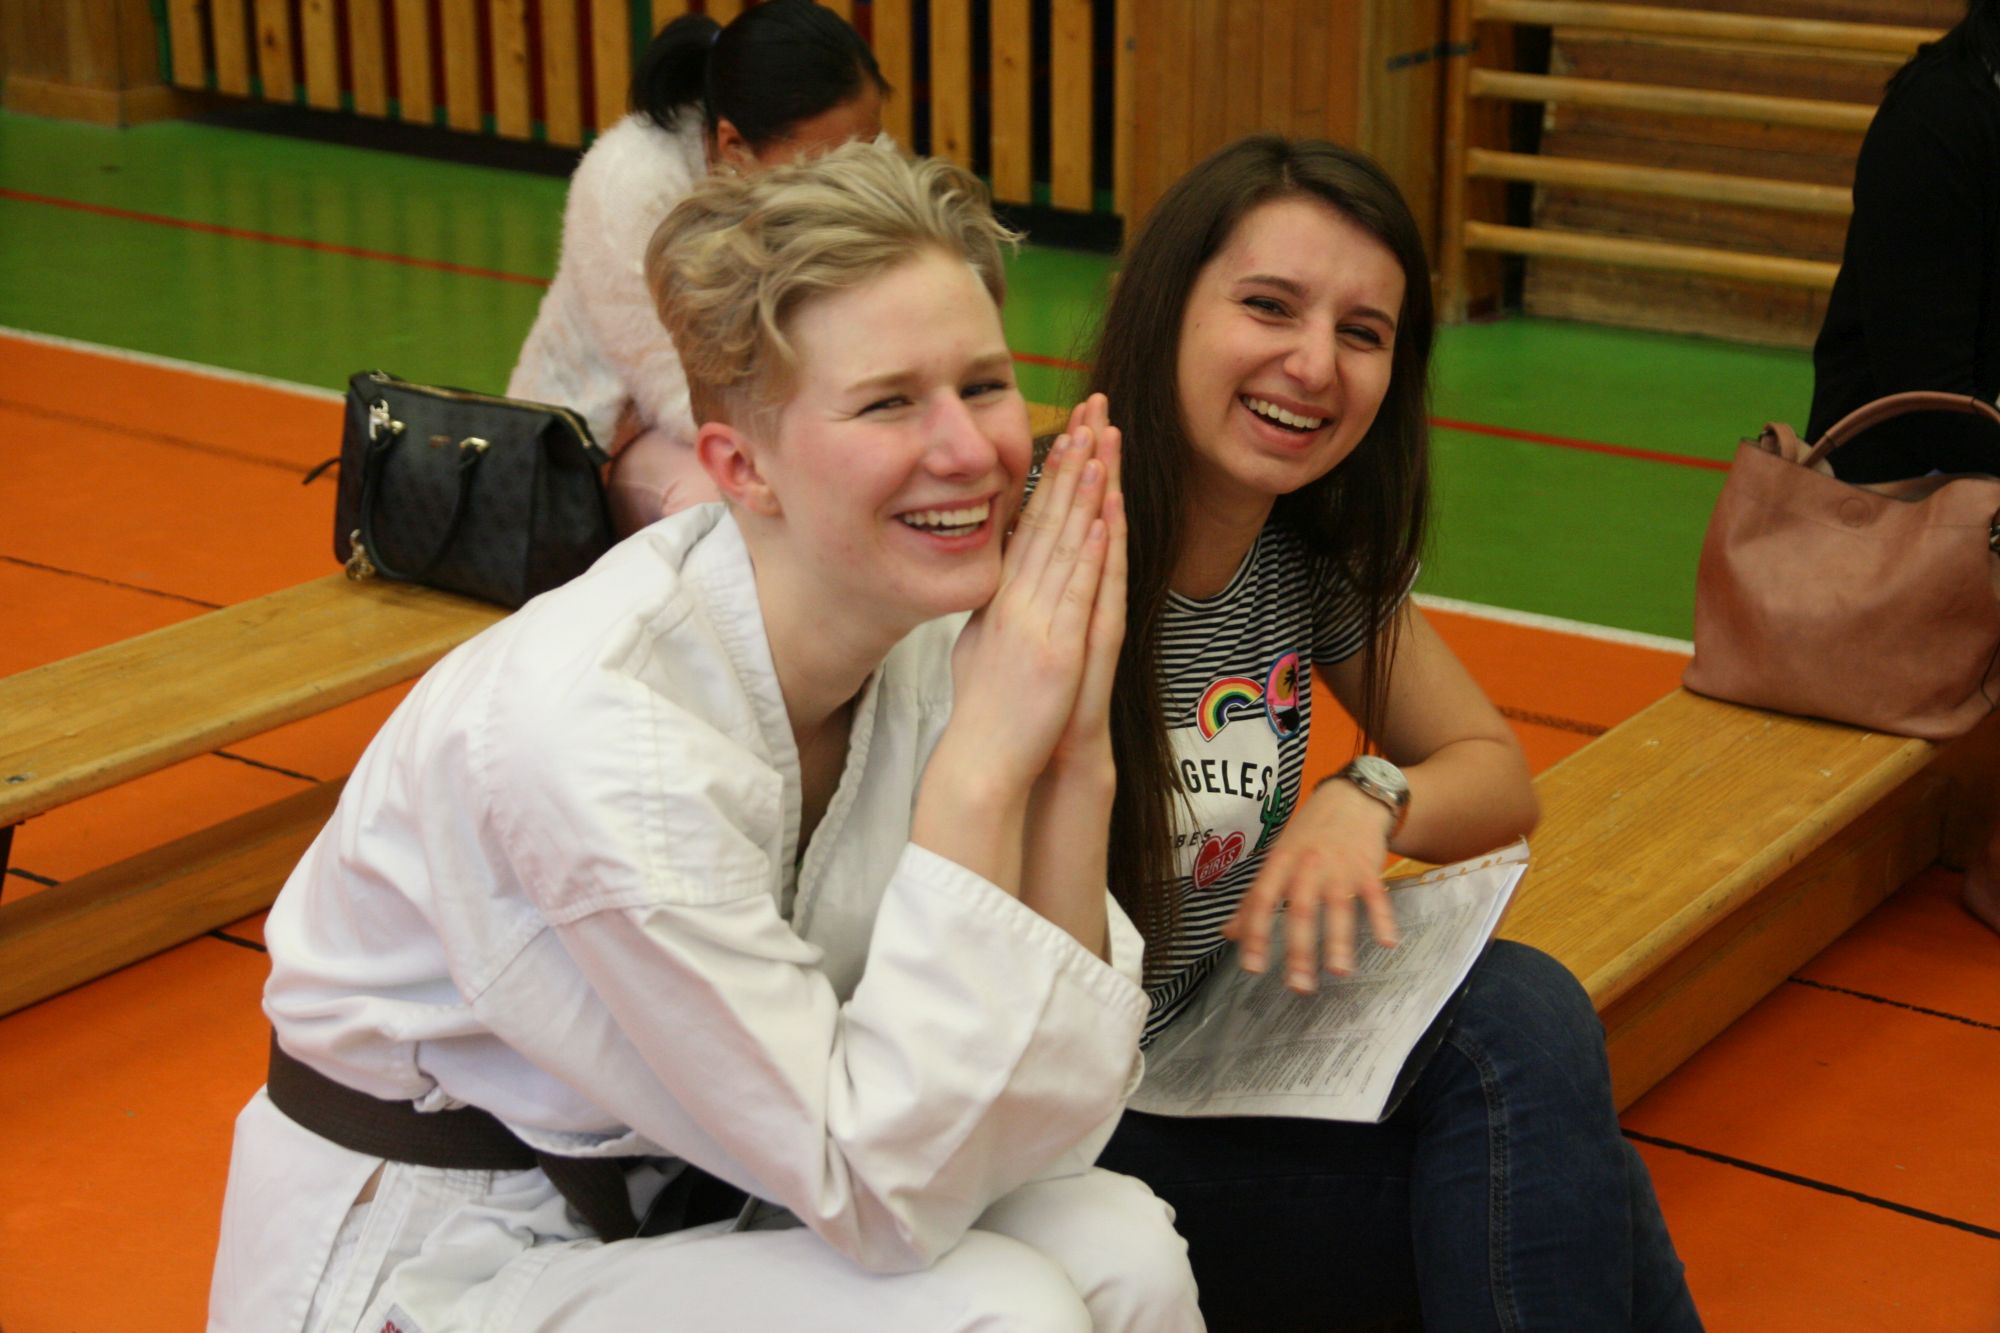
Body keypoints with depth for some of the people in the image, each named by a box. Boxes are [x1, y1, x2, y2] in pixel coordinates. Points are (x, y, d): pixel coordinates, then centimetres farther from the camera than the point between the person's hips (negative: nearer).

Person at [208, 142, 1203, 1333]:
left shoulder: (927, 641, -10)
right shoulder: (591, 730, -30)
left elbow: (1040, 1130, -11)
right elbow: (878, 1195, -26)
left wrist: (1076, 752, -22)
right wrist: (978, 765, -29)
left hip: (685, 1209, 6)